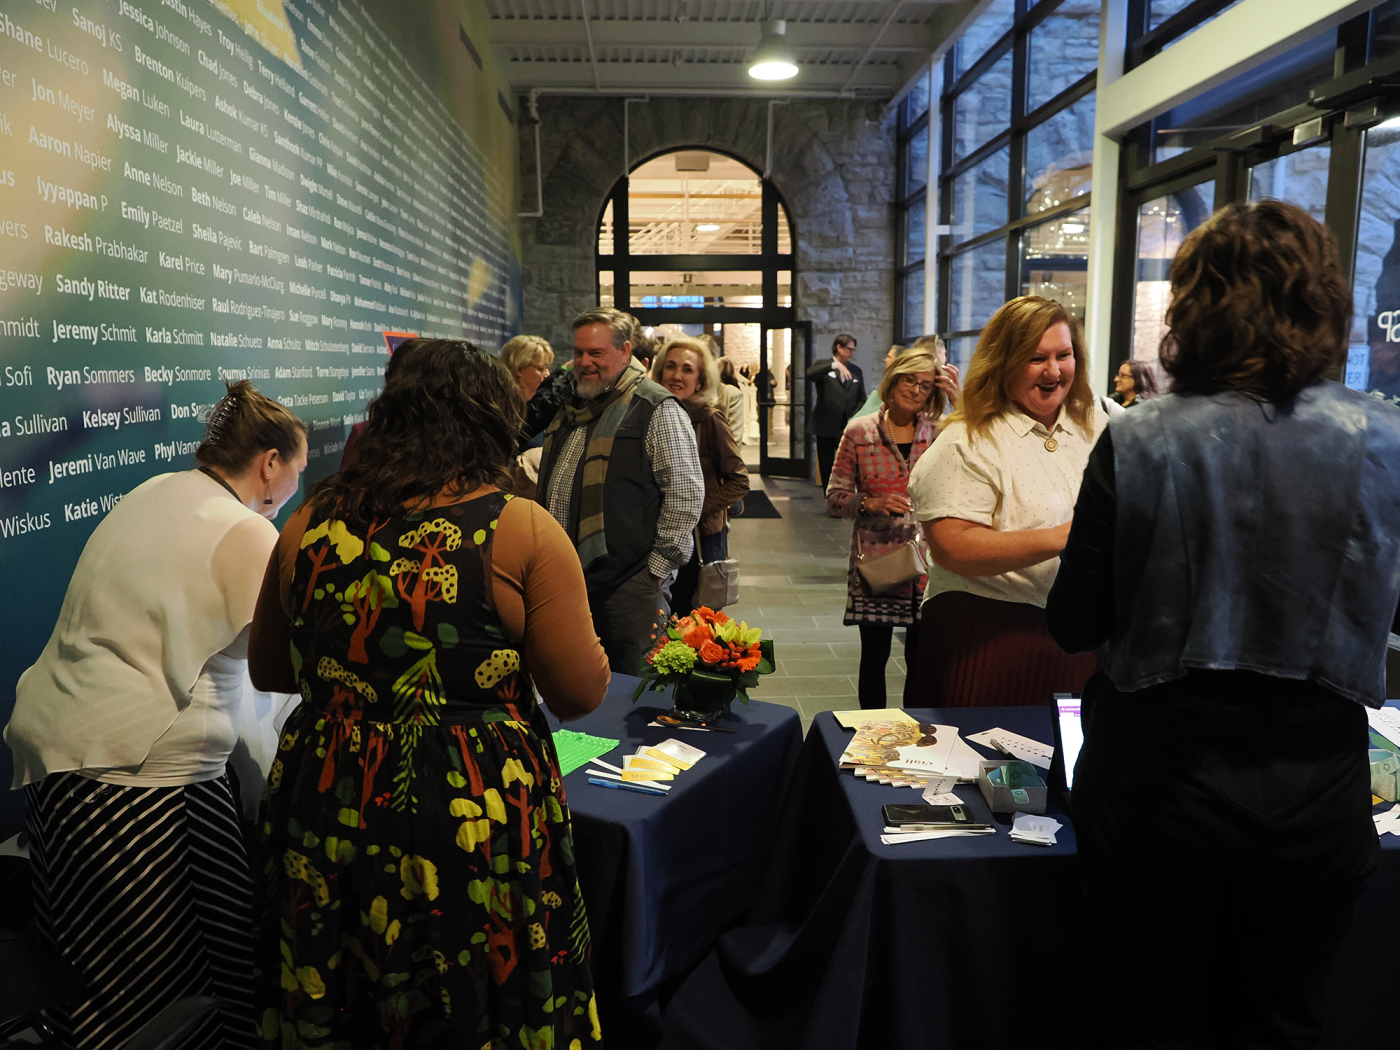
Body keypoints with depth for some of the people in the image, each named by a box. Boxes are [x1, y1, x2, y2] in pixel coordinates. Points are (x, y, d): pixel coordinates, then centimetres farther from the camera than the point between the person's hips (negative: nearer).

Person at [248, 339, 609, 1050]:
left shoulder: (311, 523, -1)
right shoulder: (524, 532, -13)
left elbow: (266, 670, 11)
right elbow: (581, 694, -10)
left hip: (324, 822, 4)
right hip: (473, 824, -3)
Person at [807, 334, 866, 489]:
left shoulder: (856, 371, 14)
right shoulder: (823, 366, 2)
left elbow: (862, 398, 15)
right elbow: (809, 374, -22)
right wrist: (835, 365, -32)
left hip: (848, 428, 2)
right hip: (826, 428, -2)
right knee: (826, 469, 5)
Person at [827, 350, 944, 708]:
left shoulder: (939, 432, 5)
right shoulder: (859, 432, 1)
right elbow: (835, 494, 3)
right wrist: (871, 504, -15)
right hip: (874, 560, -1)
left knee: (921, 656, 8)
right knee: (874, 653, 7)